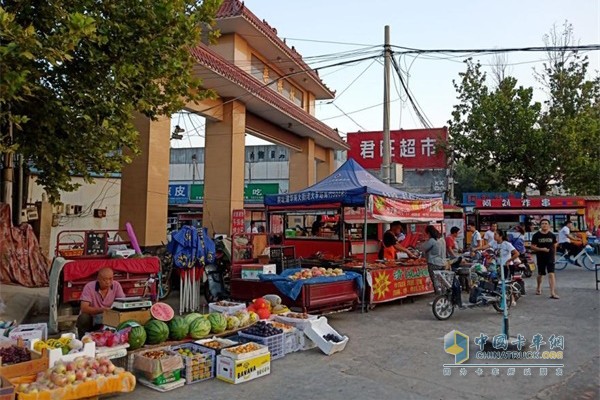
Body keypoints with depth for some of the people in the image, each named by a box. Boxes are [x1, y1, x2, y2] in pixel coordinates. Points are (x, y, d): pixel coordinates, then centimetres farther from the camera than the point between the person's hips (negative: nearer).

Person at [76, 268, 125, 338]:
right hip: (91, 318, -1)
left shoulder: (116, 285, -10)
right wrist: (102, 310, -37)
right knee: (84, 318, -32)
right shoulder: (89, 287, -17)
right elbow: (84, 308, -24)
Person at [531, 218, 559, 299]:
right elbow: (532, 247, -5)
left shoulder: (552, 235, 2)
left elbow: (554, 246, 14)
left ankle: (552, 293, -13)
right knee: (540, 274, 16)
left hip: (550, 257, 0)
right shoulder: (536, 235, -5)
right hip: (540, 258, 0)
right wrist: (541, 249, -20)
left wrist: (553, 255, 15)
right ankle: (539, 288, 41)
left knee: (551, 274, -12)